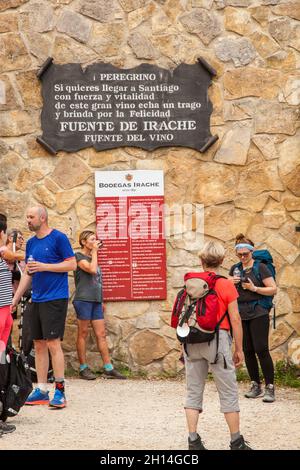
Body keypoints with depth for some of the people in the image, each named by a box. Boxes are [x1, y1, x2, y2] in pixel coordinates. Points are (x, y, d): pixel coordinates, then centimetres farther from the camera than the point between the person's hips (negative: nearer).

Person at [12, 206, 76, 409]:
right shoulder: (31, 243, 14)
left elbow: (72, 264, -11)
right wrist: (15, 298, 13)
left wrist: (44, 266, -17)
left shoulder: (58, 238, -7)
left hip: (55, 299, -7)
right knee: (39, 345, 8)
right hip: (37, 300, 7)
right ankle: (42, 391, 14)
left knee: (53, 343, -9)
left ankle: (60, 390, -3)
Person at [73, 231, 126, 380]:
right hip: (83, 300, -8)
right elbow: (92, 269, -18)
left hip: (96, 301, 8)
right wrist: (94, 251, -9)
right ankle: (83, 368, 2)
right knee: (83, 334, -2)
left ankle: (108, 369, 1)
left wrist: (101, 300, 20)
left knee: (101, 335, 3)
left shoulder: (92, 257, 22)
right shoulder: (79, 256, -3)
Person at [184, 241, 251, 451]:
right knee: (228, 392, 6)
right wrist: (239, 349, 1)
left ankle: (193, 441, 9)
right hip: (217, 339, -4)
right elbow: (235, 319, -6)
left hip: (192, 342, 4)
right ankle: (237, 442, 11)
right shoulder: (226, 285, -5)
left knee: (193, 391, 10)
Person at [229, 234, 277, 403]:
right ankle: (256, 386, 17)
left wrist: (254, 288, -17)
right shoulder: (235, 269, 11)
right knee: (248, 351, 7)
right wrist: (232, 283, 0)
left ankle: (270, 387, -6)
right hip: (241, 314, 5)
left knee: (261, 349, -10)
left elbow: (273, 289, -8)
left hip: (258, 314, -5)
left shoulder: (260, 267, -4)